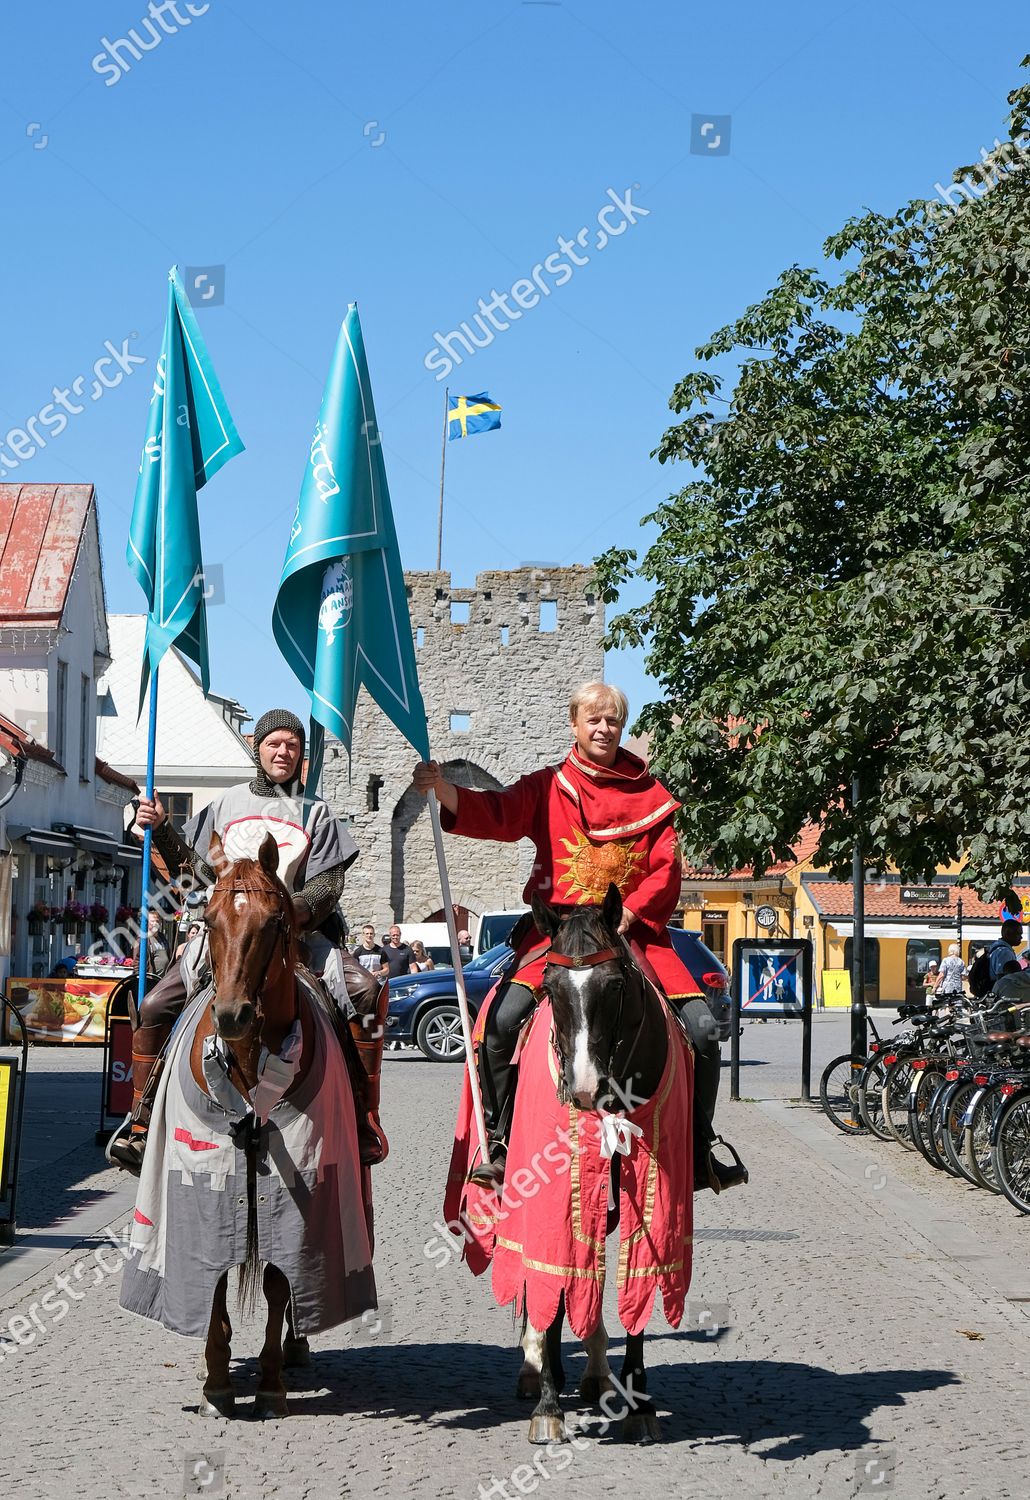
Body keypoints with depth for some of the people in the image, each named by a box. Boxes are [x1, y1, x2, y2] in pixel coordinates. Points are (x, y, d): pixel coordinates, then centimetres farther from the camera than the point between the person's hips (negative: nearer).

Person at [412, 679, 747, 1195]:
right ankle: (498, 1141, -8)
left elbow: (666, 869, 4)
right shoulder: (548, 787, 9)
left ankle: (699, 1147, 9)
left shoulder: (650, 793, 11)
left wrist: (627, 913, -12)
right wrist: (441, 787, -27)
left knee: (701, 1026, -10)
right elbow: (496, 815, -9)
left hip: (633, 930, 1)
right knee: (504, 1018, -24)